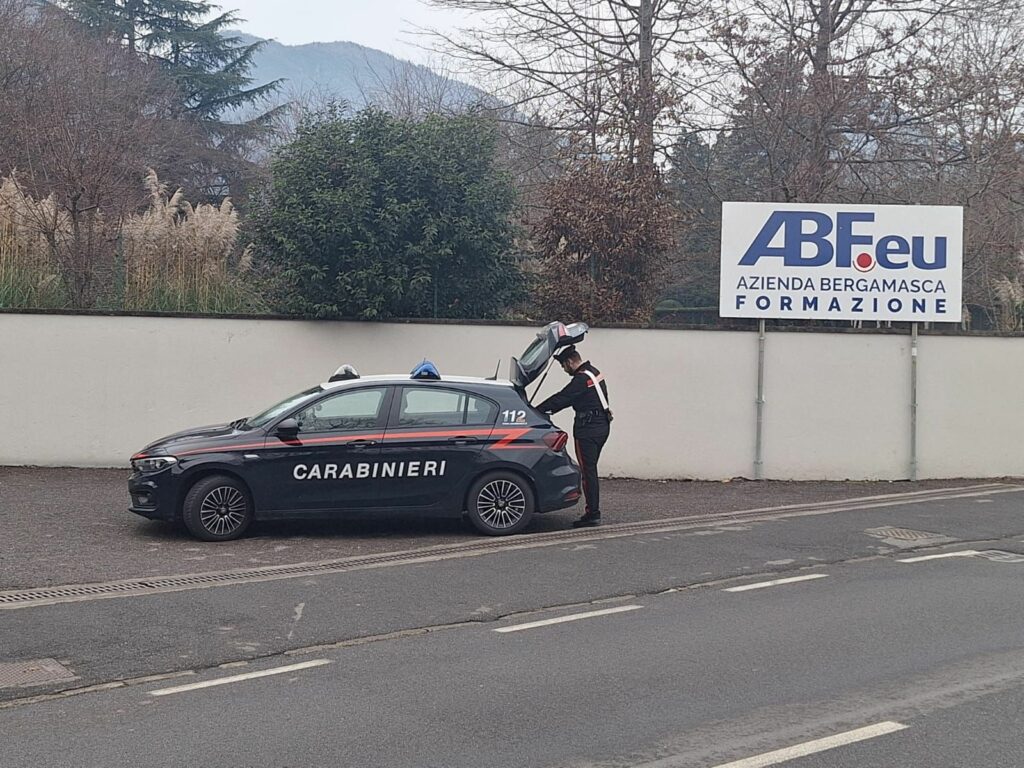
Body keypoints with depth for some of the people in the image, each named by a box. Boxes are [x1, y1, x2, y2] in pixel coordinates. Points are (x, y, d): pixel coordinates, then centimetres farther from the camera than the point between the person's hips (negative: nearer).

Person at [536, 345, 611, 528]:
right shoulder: (593, 373, 16)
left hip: (588, 428, -10)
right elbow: (567, 397, 19)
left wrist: (537, 411, -13)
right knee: (590, 470, 14)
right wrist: (549, 410, 15)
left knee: (587, 471, -8)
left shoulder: (582, 379, -17)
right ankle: (594, 511, 17)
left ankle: (592, 514, -9)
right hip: (601, 425, 10)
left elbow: (562, 398, -18)